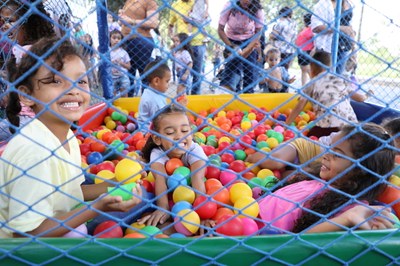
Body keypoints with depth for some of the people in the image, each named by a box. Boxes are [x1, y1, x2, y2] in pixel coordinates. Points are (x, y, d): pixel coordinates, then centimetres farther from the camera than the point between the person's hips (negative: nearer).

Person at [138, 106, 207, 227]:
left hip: (189, 188, 0)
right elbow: (160, 178, -50)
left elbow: (197, 177, -52)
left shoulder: (194, 149, -37)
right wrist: (163, 208, -67)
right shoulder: (157, 153, -35)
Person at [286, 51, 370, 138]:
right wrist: (366, 96, 53)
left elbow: (299, 108, 5)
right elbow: (359, 98, 30)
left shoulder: (312, 84, 13)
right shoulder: (341, 79, 21)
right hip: (350, 124, 3)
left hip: (327, 126, -3)